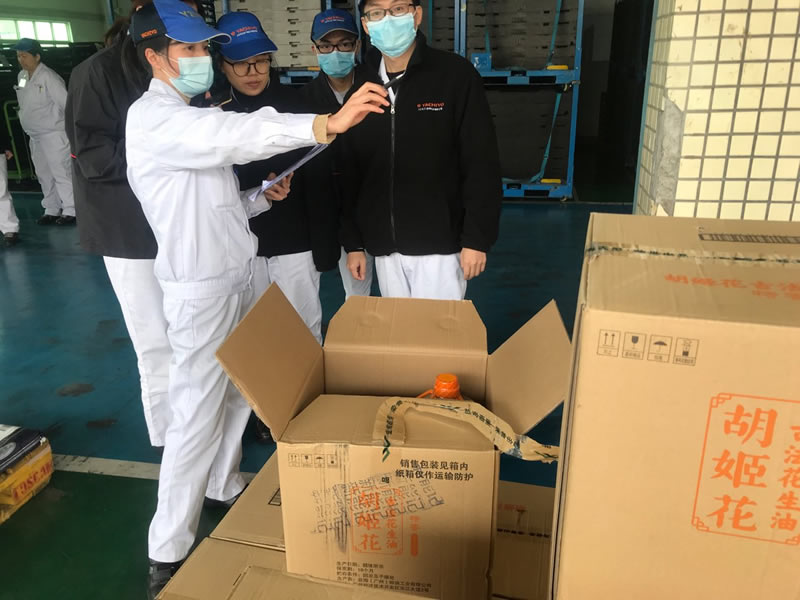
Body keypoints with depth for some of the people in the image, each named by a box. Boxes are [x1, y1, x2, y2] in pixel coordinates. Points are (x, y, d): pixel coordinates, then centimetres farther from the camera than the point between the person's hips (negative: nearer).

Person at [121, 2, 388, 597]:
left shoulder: (194, 115, 17)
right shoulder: (152, 117, -14)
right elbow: (233, 135, -33)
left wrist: (262, 196, 4)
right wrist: (327, 124, -42)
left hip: (244, 273, 9)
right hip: (202, 288, -9)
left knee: (238, 394, 17)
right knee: (197, 416, -3)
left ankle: (227, 483, 38)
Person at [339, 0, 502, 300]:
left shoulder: (455, 75, -6)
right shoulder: (360, 89, 6)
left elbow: (482, 165, -8)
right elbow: (349, 173, 10)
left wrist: (477, 238, -11)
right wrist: (353, 242, 9)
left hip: (440, 243, -4)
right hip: (384, 247, 4)